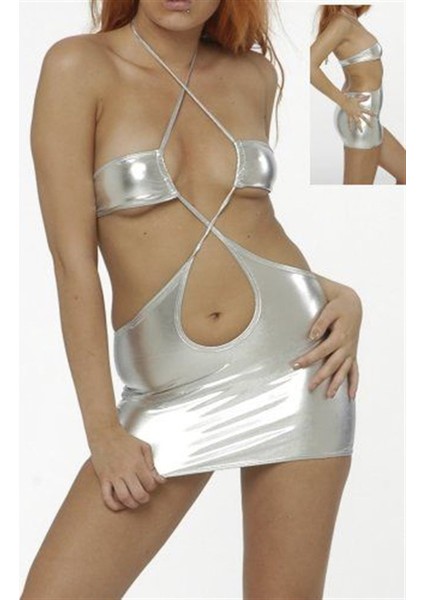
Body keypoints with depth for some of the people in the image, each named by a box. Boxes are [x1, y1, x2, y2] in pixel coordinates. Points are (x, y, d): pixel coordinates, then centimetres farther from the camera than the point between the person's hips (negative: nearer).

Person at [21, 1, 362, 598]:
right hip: (172, 392, -2)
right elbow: (72, 259, -10)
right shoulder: (78, 65, -8)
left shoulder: (256, 77, 5)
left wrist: (339, 293, 3)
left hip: (294, 359, 3)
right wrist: (103, 429, -12)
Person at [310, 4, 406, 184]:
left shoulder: (349, 20, 10)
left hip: (363, 116, 10)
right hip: (359, 118, -10)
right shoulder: (341, 21, -17)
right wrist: (345, 103, -20)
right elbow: (308, 66, -28)